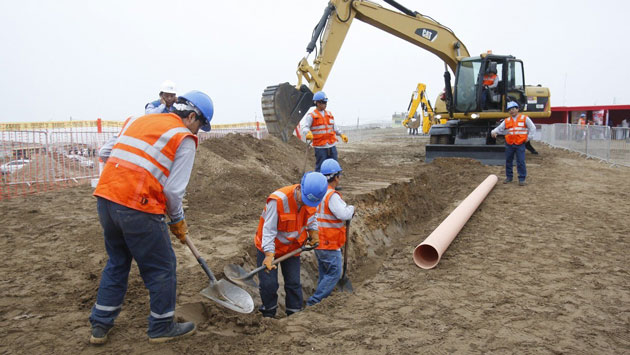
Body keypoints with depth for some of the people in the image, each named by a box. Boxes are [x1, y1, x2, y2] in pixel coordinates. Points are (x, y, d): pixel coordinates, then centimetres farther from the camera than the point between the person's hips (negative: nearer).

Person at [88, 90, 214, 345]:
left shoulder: (137, 120, 18)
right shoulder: (184, 138, -2)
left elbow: (104, 153, 18)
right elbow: (174, 189, -7)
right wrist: (177, 220, 7)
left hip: (105, 199, 7)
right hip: (138, 209, -7)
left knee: (116, 262, 24)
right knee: (161, 267, 11)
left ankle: (100, 325, 33)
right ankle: (162, 327, 24)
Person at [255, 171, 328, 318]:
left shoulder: (311, 198, -14)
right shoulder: (278, 200, -33)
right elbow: (269, 229, -31)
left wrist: (313, 232, 2)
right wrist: (269, 255, -37)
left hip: (292, 248, 4)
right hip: (269, 247, -4)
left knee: (294, 284, 7)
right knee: (269, 284, -1)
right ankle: (269, 315, 20)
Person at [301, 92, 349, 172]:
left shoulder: (329, 114, 16)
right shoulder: (311, 116, -4)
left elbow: (334, 127, 27)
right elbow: (305, 128, -14)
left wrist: (341, 134, 16)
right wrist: (308, 133, -35)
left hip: (332, 146, 6)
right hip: (320, 147, -6)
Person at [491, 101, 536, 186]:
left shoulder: (524, 118, 3)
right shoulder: (506, 121, 8)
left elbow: (532, 128, 6)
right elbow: (499, 128, 2)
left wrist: (528, 137, 0)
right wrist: (494, 132, -18)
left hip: (520, 144, -3)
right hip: (509, 144, 3)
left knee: (521, 162, -5)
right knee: (508, 161, 10)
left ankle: (522, 179, 3)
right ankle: (509, 177, 23)